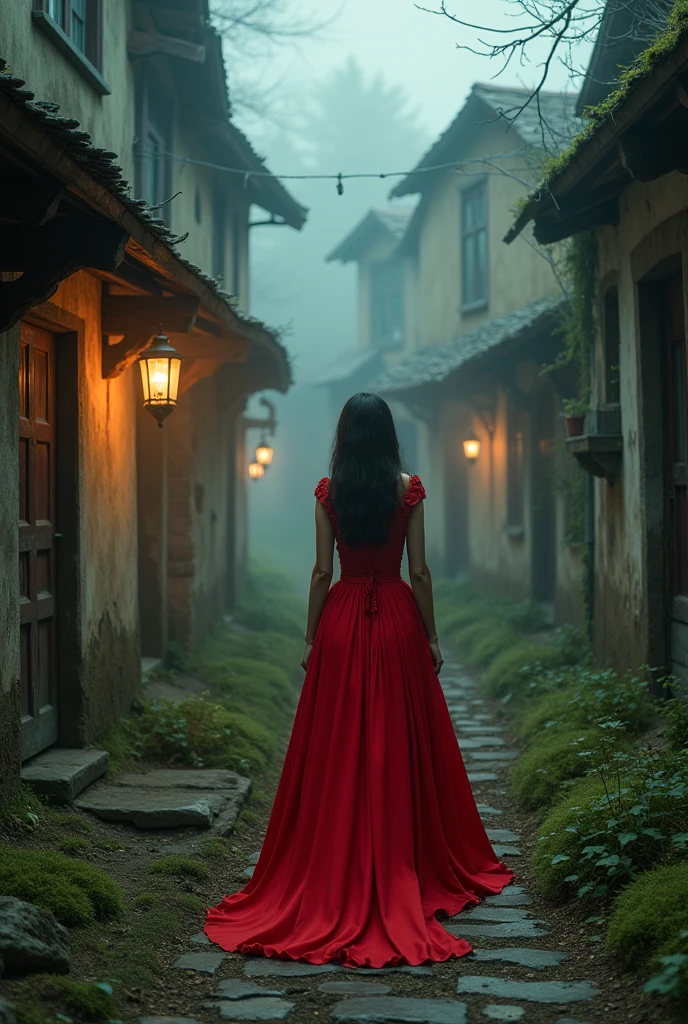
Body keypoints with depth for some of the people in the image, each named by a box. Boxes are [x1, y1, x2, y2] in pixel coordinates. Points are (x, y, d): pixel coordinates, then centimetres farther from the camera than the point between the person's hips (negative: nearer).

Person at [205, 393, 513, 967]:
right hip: (396, 619, -1)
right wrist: (432, 636, 4)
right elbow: (420, 571, -4)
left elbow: (321, 571, -2)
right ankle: (405, 869, 11)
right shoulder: (408, 489, -4)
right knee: (401, 744, 6)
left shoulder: (328, 491, -2)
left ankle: (337, 873, 10)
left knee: (338, 747, 6)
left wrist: (311, 638, 5)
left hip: (342, 622, 1)